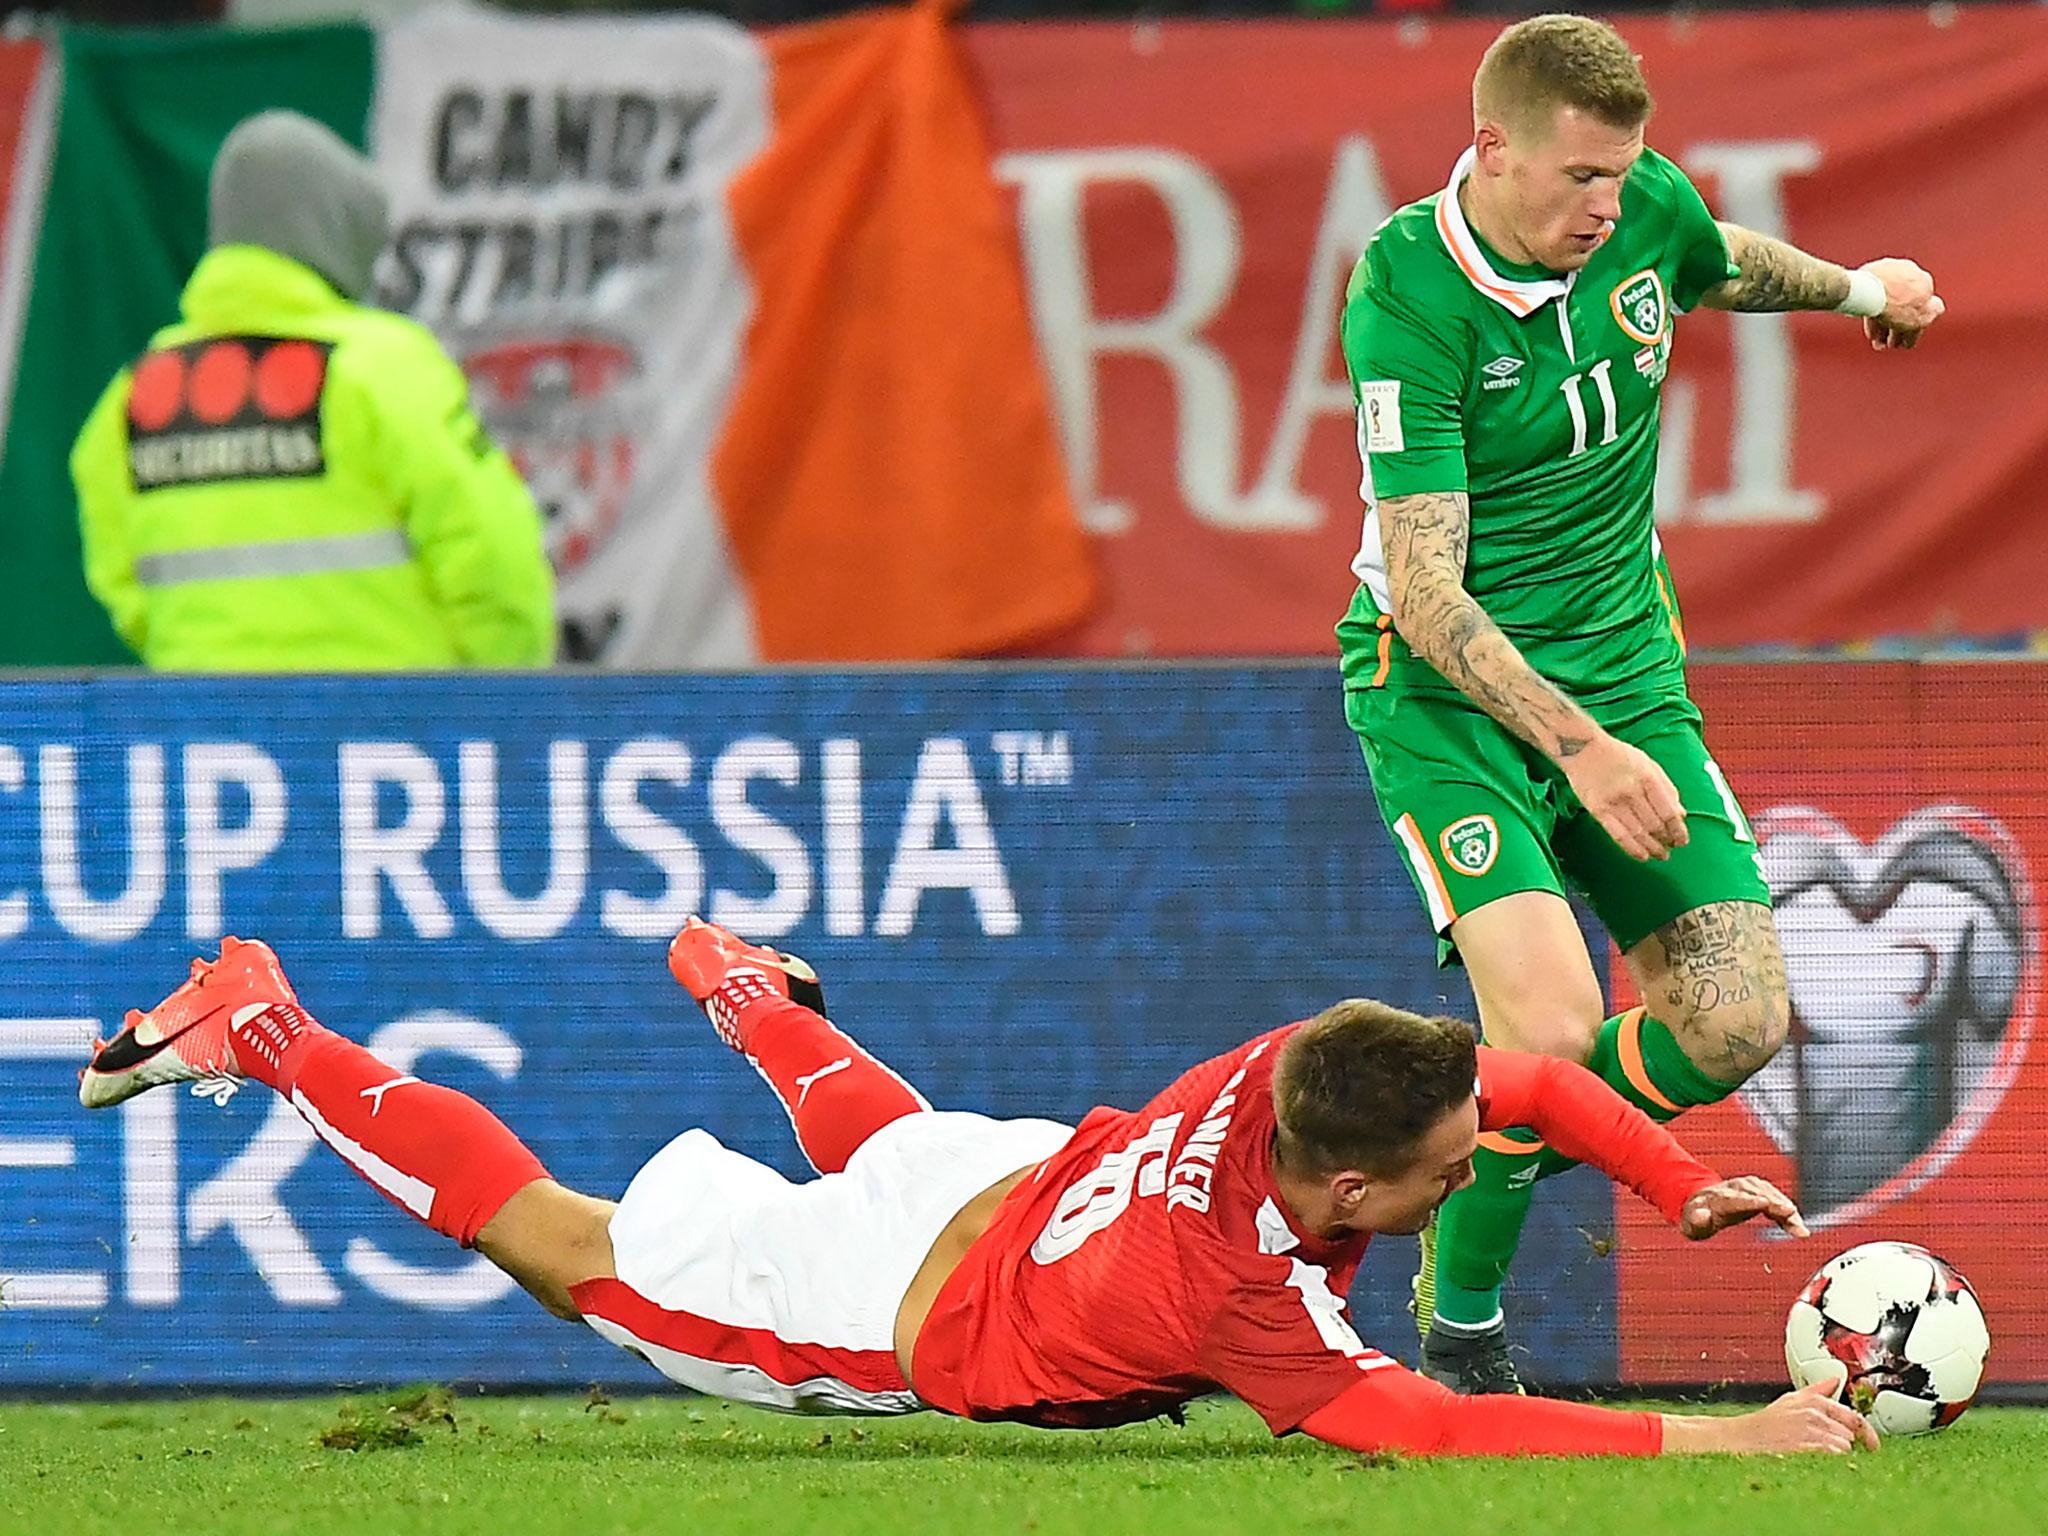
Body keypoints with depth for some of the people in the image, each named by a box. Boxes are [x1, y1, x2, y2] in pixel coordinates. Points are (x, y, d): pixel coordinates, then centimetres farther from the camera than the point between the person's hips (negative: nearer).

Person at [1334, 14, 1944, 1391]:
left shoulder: (1647, 210, -6)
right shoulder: (1408, 298, -22)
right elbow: (1425, 592, -24)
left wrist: (1856, 287, 33)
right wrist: (1579, 748, -32)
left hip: (1627, 671, 6)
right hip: (1448, 694, -6)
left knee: (1735, 1023, -5)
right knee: (1550, 1021, -24)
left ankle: (1525, 1139, 24)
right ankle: (1458, 1325, 0)